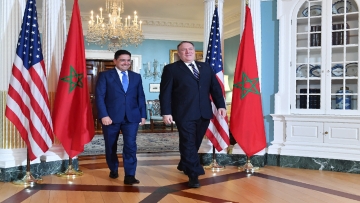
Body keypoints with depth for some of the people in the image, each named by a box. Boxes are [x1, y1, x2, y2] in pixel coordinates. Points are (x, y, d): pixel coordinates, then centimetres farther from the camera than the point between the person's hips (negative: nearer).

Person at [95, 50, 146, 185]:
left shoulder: (136, 77, 12)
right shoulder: (105, 76, 1)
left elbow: (141, 97, 12)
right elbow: (99, 96, -7)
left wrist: (143, 115, 6)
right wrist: (104, 115, -16)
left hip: (131, 117, 2)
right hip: (111, 117, -1)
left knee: (130, 145, -8)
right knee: (111, 146, 12)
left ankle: (129, 175, -4)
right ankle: (113, 170, 33)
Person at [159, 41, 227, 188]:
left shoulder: (206, 67, 15)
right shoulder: (171, 69, 2)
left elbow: (215, 87, 13)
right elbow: (165, 92, -3)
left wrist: (221, 105, 2)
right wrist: (166, 112, -12)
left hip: (204, 113, 5)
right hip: (184, 114, -5)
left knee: (195, 143, 14)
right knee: (188, 143, -5)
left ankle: (183, 165, 35)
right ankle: (193, 175, 0)